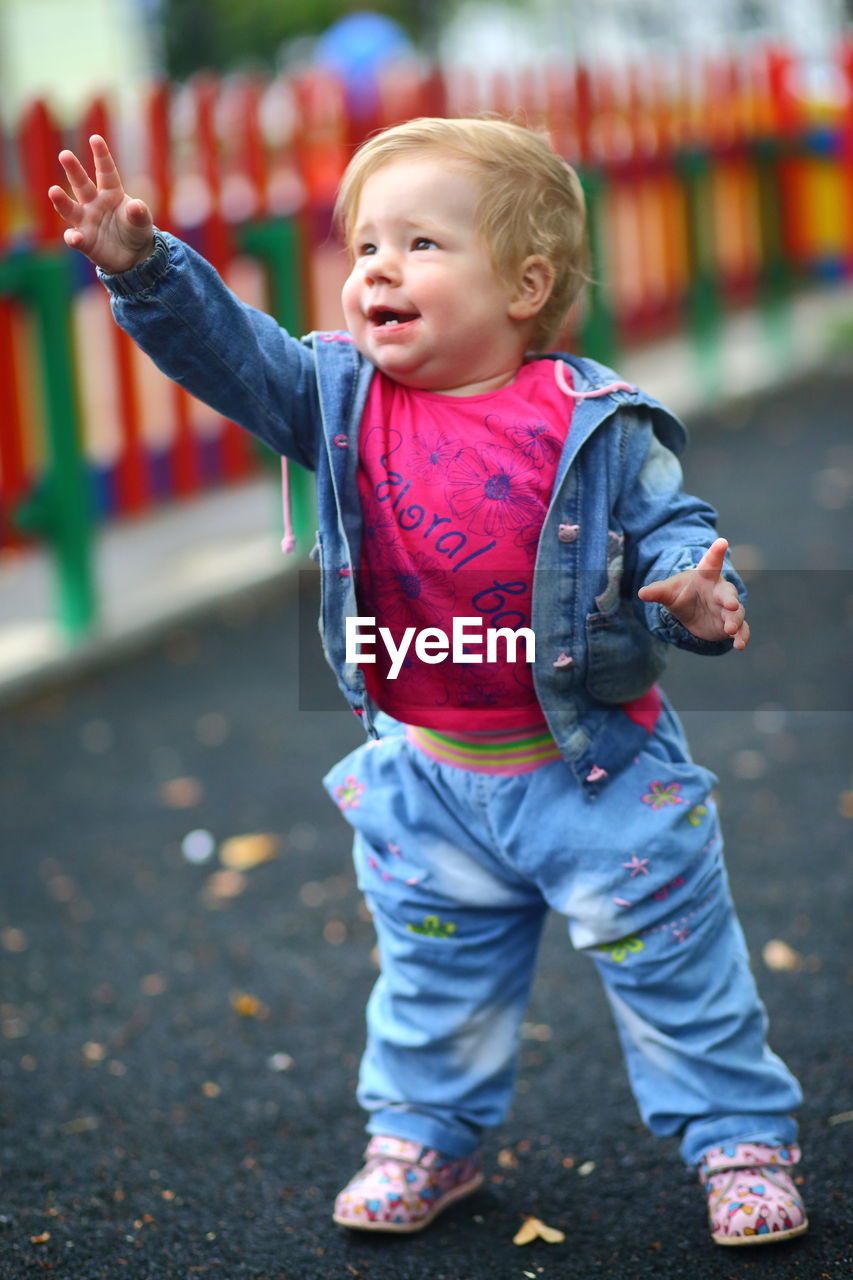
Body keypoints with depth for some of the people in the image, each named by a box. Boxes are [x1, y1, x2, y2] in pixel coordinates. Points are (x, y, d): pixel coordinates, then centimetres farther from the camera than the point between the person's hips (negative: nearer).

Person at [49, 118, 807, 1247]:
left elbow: (669, 527, -10)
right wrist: (143, 267, -27)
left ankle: (741, 1136, 26)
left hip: (595, 769, -3)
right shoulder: (340, 398, -5)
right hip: (430, 780, 4)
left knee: (672, 962, 9)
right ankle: (423, 1135, 40)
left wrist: (696, 591, -31)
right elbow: (225, 347, -12)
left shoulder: (593, 424, -15)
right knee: (434, 975, 20)